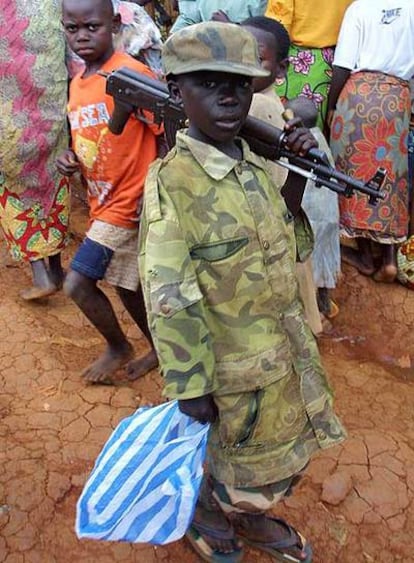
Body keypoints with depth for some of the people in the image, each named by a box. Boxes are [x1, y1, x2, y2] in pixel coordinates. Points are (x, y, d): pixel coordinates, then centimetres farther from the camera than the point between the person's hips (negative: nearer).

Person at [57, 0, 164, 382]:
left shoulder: (133, 73, -15)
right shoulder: (77, 84, 9)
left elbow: (167, 135, -15)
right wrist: (71, 158, -1)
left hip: (129, 203, -8)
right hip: (103, 203, 8)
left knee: (77, 283, -8)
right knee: (126, 285, 19)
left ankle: (118, 347, 18)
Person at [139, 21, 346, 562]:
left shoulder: (258, 164, -2)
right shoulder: (171, 181, -23)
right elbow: (170, 301, -22)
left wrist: (296, 177, -3)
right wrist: (191, 388, -18)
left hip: (290, 347, 7)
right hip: (236, 365, -7)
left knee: (288, 449, 26)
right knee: (242, 461, 17)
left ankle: (252, 518, 53)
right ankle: (202, 516, 49)